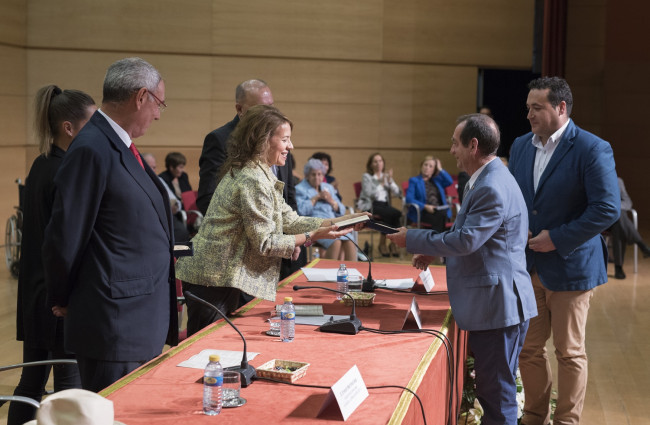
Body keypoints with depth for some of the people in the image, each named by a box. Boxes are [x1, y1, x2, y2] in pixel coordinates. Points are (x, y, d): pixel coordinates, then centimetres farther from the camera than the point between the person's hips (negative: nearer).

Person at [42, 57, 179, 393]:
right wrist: (62, 300, -2)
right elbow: (65, 236, -16)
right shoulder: (92, 150, -18)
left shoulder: (122, 146, 13)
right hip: (115, 324, -9)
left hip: (143, 322, 9)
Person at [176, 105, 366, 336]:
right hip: (213, 280, -10)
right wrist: (312, 236, -18)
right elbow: (264, 243, -20)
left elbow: (289, 220, 12)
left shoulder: (261, 174, 13)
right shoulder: (252, 181, -20)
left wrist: (337, 222, 4)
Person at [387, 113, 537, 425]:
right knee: (490, 390, 19)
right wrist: (435, 250, 15)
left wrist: (412, 240, -14)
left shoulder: (492, 188, -22)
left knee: (498, 394, -1)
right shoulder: (488, 179, 13)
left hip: (498, 304, -11)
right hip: (493, 303, 11)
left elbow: (465, 240, -24)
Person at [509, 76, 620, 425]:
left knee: (569, 353, 7)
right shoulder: (520, 146, 7)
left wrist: (557, 238, -17)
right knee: (528, 349, 13)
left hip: (569, 267, -6)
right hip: (527, 267, 6)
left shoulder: (592, 149, -13)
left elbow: (607, 209, -18)